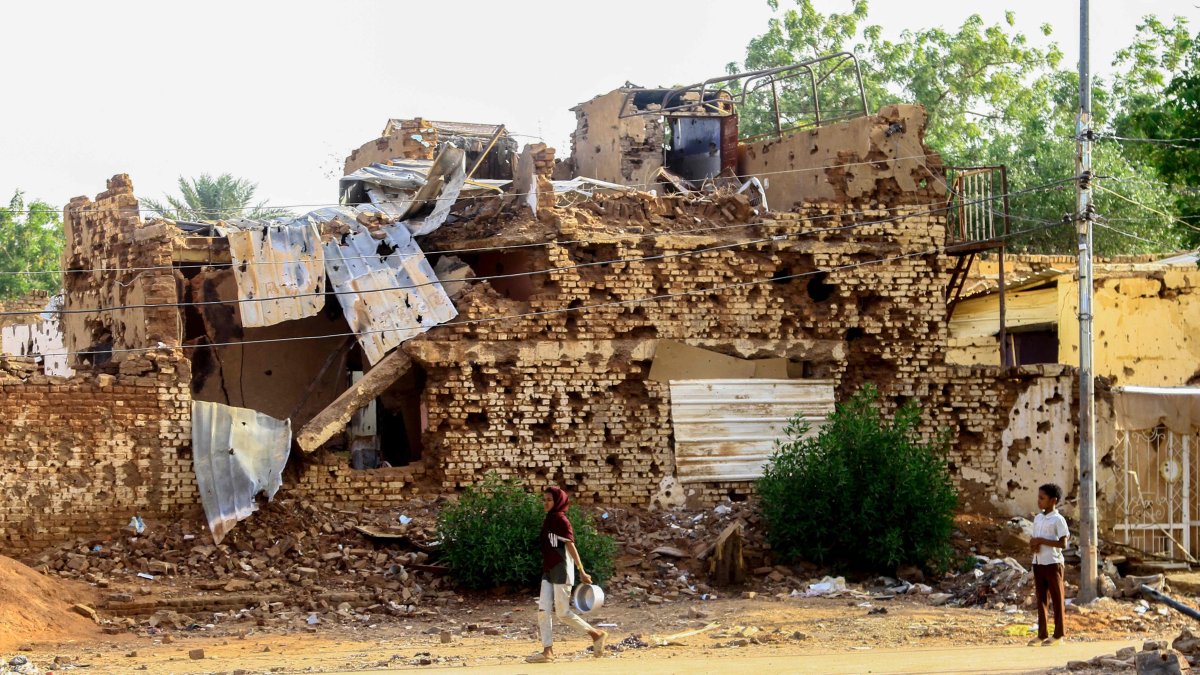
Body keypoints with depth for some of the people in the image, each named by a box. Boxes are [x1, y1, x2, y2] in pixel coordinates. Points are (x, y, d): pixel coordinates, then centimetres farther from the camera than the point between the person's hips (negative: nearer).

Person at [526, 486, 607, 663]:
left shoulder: (561, 520, -10)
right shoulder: (548, 520, 14)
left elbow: (571, 546, -15)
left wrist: (582, 572, -17)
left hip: (561, 570, -9)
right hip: (548, 571, 9)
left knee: (563, 612, -6)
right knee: (543, 610, 0)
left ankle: (597, 635, 6)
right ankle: (547, 651, 0)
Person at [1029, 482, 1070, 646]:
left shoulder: (1058, 520, -10)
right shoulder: (1037, 518, 13)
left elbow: (1063, 543, -15)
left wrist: (1042, 541, -18)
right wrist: (1033, 545, -2)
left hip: (1052, 563, -7)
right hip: (1038, 563, 7)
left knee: (1057, 599, 0)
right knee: (1041, 599, 8)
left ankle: (1058, 635, 5)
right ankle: (1042, 634, 13)